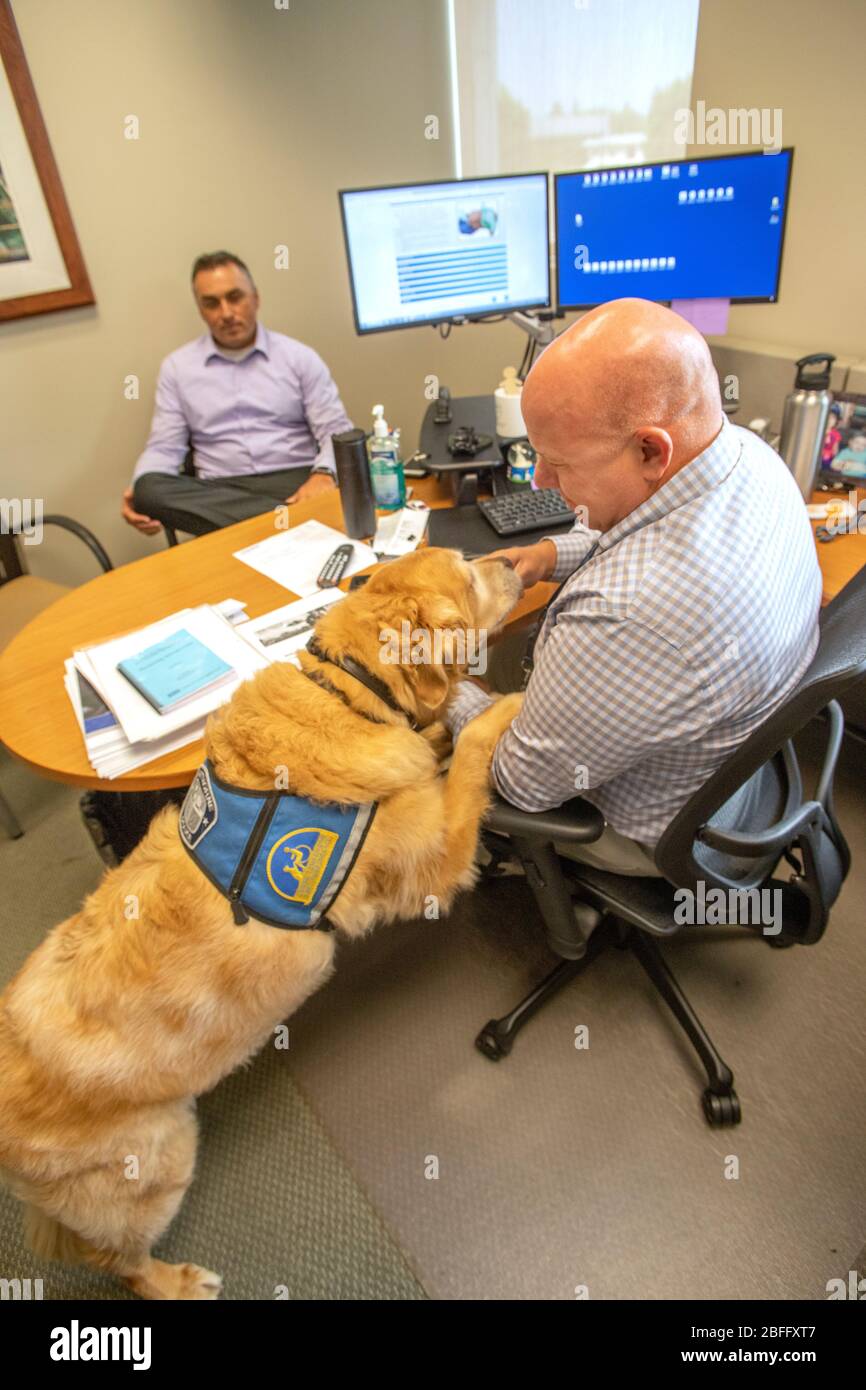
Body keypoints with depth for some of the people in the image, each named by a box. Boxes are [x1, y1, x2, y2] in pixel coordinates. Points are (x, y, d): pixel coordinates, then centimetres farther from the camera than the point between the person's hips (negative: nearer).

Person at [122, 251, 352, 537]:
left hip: (294, 480, -4)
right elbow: (164, 448, 10)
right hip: (220, 493, 4)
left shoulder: (299, 356, 9)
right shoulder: (177, 366, 13)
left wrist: (324, 473, -20)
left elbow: (336, 431, 3)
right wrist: (138, 489, -12)